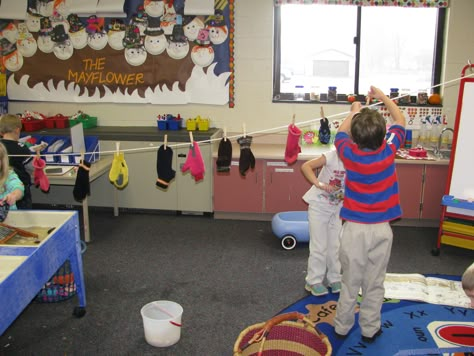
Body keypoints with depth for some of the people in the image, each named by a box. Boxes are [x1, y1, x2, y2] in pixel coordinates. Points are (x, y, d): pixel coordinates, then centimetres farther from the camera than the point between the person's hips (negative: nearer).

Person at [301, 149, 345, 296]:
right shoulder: (332, 156, -25)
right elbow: (306, 166, -28)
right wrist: (318, 184, -39)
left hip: (337, 207, 4)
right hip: (319, 205, -4)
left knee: (335, 245, 14)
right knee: (319, 246, 2)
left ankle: (334, 278, 30)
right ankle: (314, 281, 16)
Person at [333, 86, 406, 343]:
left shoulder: (349, 155, -13)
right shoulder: (389, 151, -11)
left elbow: (341, 134, 11)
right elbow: (400, 122, 8)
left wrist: (353, 113, 26)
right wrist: (383, 97, 17)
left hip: (354, 228, 0)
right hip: (381, 228, 1)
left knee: (350, 282, 11)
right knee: (374, 283, 11)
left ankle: (342, 326, 25)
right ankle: (370, 329, 23)